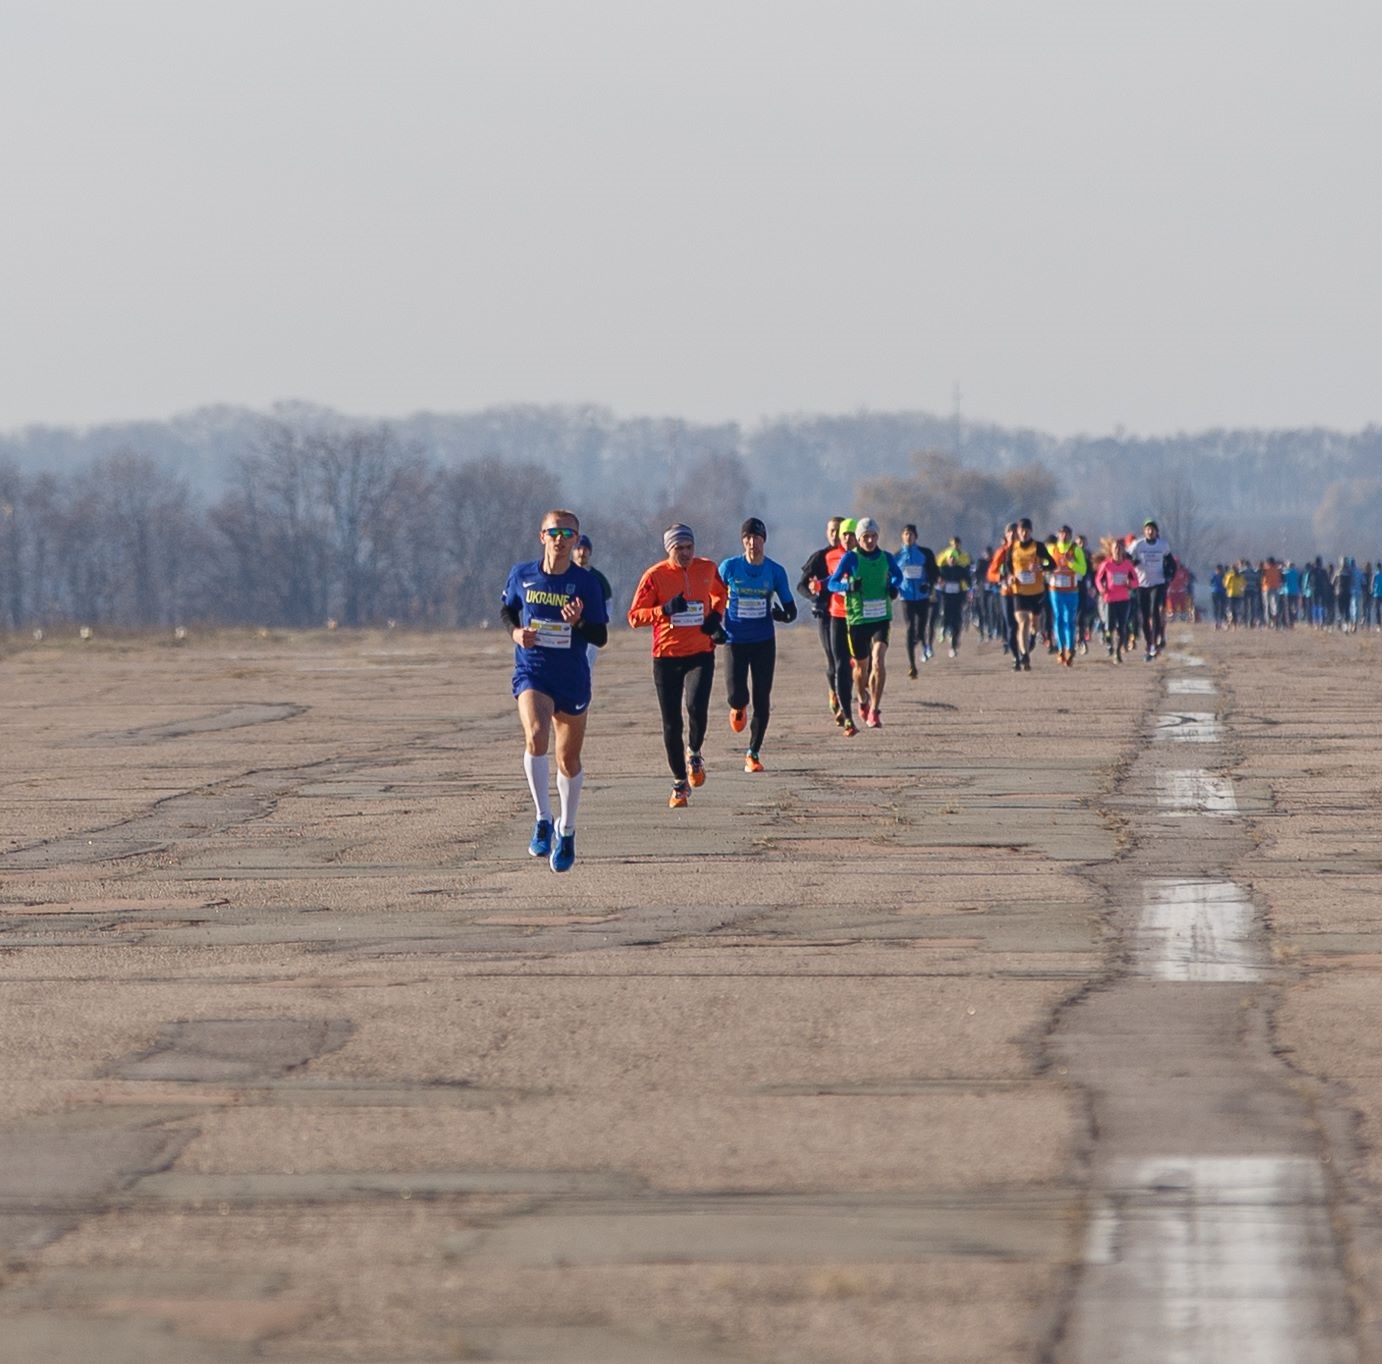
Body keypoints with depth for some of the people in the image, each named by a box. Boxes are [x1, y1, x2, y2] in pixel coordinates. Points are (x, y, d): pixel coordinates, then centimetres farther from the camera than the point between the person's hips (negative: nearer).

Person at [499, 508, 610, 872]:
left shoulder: (586, 582, -5)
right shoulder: (522, 575, -1)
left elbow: (601, 637, -3)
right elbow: (507, 608, 18)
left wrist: (579, 623, -23)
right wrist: (516, 631, -3)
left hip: (572, 679, 1)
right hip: (531, 674, -1)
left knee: (568, 760, 11)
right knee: (536, 736, -28)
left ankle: (567, 831, 33)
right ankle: (543, 820, -17)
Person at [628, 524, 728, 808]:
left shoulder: (706, 569, 4)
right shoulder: (655, 576, -4)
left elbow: (719, 592, 26)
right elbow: (635, 616, -5)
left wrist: (716, 615, 6)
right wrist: (665, 611, -20)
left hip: (701, 653, 0)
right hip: (667, 655, 0)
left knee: (697, 707, -23)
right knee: (672, 723, 3)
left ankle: (694, 753, 7)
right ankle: (680, 783, 18)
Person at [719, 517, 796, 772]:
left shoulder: (775, 571, -2)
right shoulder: (729, 567, -5)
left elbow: (791, 611, 2)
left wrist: (782, 615, -21)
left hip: (764, 642, 1)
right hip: (735, 640, -1)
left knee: (762, 700, -1)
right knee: (737, 695, -10)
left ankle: (753, 754, 10)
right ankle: (738, 707, 30)